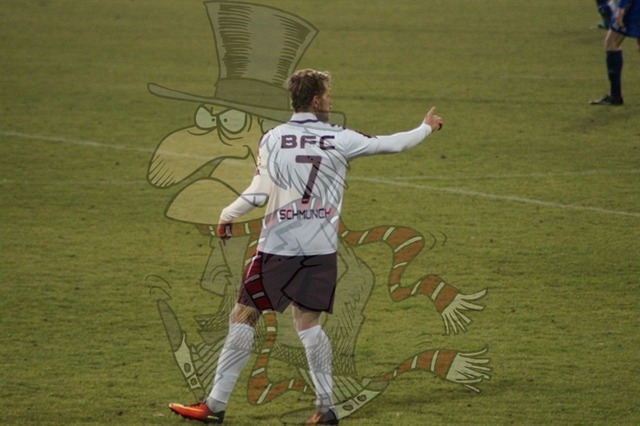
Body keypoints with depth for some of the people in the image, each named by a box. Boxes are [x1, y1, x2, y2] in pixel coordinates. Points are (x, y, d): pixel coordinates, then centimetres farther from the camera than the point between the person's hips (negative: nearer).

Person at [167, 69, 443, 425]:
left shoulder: (272, 139, -4)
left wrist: (227, 216, 10)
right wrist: (426, 129, 27)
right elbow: (390, 144, 10)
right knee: (307, 322, 11)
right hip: (322, 248, 2)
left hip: (278, 247, -2)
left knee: (244, 317, 3)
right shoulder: (340, 140, 0)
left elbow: (259, 194, -7)